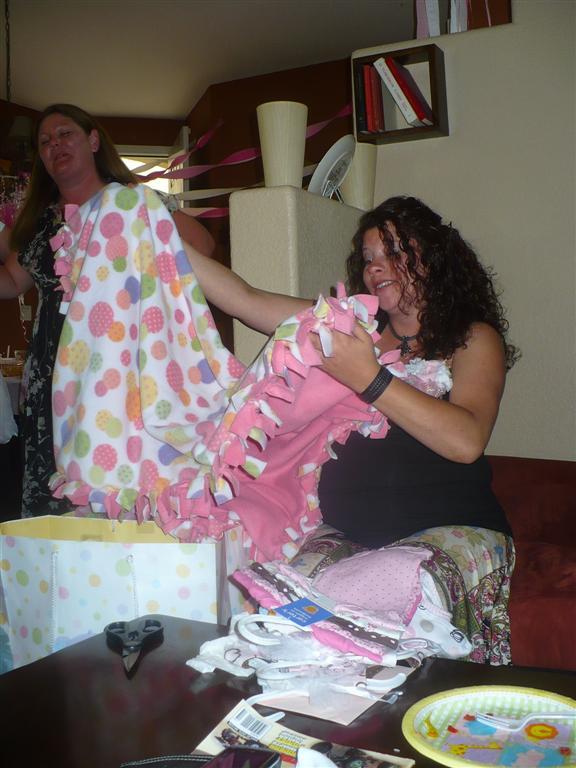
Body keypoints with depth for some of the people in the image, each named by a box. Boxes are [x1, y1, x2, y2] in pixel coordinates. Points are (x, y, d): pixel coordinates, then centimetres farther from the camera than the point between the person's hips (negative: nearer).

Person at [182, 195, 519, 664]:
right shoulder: (350, 327, 14)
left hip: (449, 530, -3)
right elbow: (245, 300, 12)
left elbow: (467, 441, -16)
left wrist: (368, 378, -21)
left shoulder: (474, 338, 3)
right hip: (347, 532, 4)